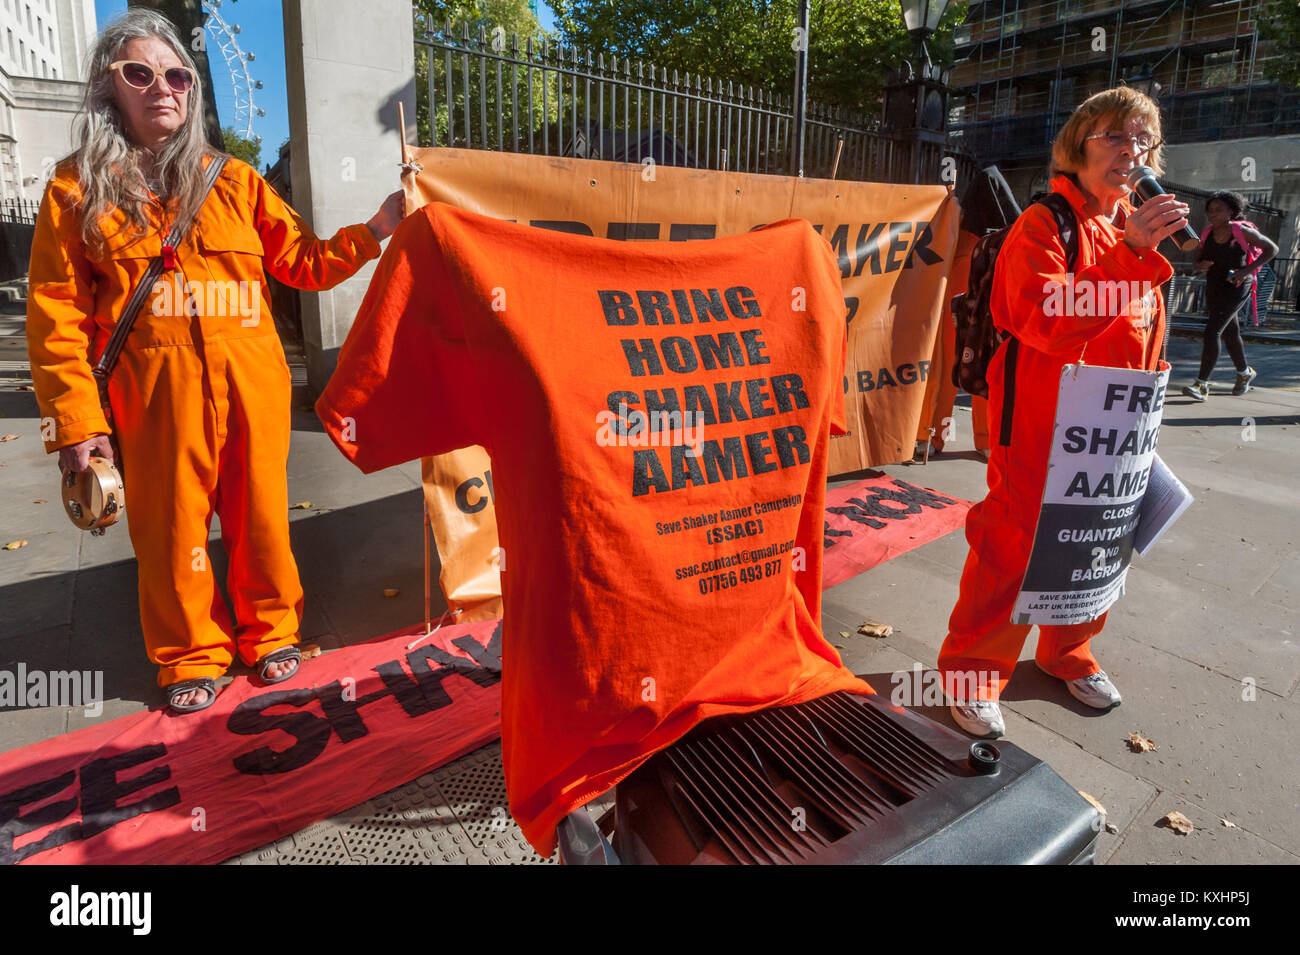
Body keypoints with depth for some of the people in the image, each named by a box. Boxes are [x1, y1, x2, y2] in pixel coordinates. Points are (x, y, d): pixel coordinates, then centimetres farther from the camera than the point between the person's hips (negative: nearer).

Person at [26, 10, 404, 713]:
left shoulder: (233, 180, 11)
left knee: (259, 516, 9)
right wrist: (75, 420, -6)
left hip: (251, 385, 1)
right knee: (172, 528, 7)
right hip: (156, 393, -1)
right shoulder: (77, 188, 6)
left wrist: (372, 232, -4)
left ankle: (270, 633, 30)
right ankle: (191, 656, 28)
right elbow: (56, 313, 1)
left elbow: (303, 263, 10)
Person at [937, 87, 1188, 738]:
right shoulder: (1043, 227, -9)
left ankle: (1067, 653, 39)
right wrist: (1129, 255, -26)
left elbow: (1146, 335, 22)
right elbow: (1048, 324, -25)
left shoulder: (1137, 231, 14)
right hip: (1040, 427, -7)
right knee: (1013, 551, -3)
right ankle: (971, 672, 15)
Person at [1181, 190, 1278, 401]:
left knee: (1212, 331, -19)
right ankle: (1245, 373, 41)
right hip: (1213, 289, 6)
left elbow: (1272, 248, -4)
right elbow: (1197, 261, 13)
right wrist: (1201, 266, -12)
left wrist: (1248, 270, -16)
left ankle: (1201, 384, -20)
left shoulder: (1242, 232, -10)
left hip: (1236, 288, -6)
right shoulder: (1207, 235, 3)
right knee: (1229, 334, 19)